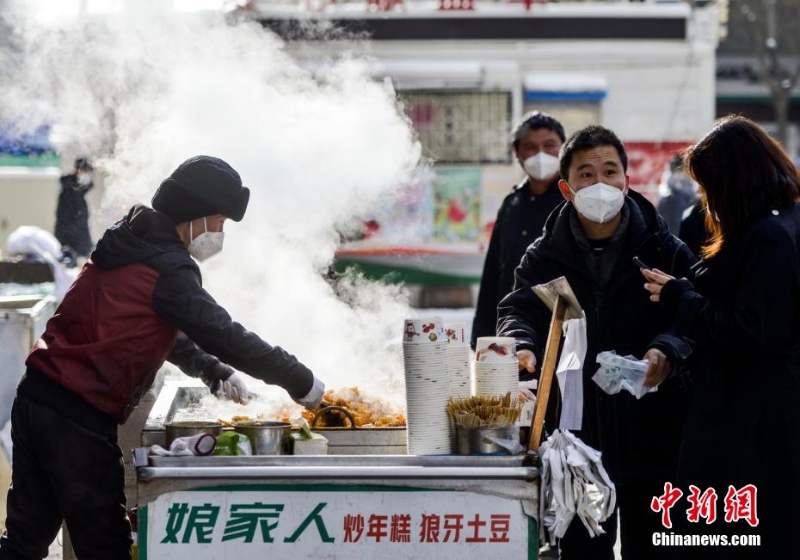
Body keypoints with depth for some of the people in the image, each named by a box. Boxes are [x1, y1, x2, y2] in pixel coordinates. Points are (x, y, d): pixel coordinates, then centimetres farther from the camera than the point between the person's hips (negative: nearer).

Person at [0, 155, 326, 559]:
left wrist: (215, 372, 23)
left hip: (36, 399, 9)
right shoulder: (167, 268, -13)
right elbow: (225, 336, -14)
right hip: (79, 419, -9)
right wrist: (301, 382, -5)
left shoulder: (130, 245, 16)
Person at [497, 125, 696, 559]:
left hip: (651, 435, -2)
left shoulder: (663, 251, -1)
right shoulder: (545, 256, 6)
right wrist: (522, 345, -27)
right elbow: (519, 309, -4)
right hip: (575, 437, 2)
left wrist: (667, 351, -28)